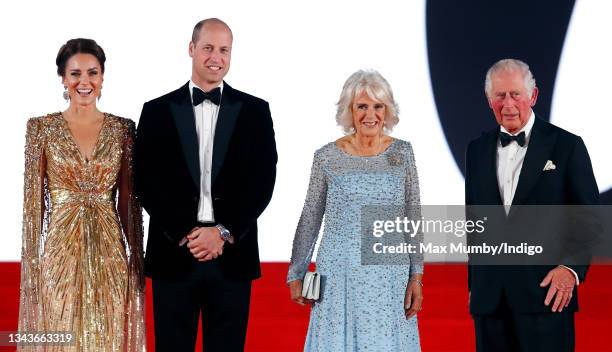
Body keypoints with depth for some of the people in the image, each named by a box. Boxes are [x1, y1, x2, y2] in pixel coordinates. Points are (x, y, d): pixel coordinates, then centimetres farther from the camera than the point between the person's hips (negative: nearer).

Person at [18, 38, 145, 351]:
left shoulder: (122, 129, 4)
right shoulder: (42, 128, -1)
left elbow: (128, 200, 7)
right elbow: (34, 200, -1)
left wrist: (137, 259, 5)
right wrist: (31, 261, -4)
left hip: (109, 253, 2)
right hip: (60, 252, -2)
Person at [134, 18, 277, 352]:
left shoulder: (254, 111, 6)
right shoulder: (157, 111, 5)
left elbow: (263, 181, 0)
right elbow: (147, 182, 0)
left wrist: (224, 233, -10)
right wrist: (185, 234, -10)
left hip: (232, 256, 0)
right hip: (174, 254, 0)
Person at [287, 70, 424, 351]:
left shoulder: (402, 153, 3)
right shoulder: (327, 157, 0)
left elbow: (413, 217, 5)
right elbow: (310, 219, 7)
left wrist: (416, 277, 0)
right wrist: (296, 274, 5)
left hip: (389, 276, 1)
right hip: (339, 275, -1)